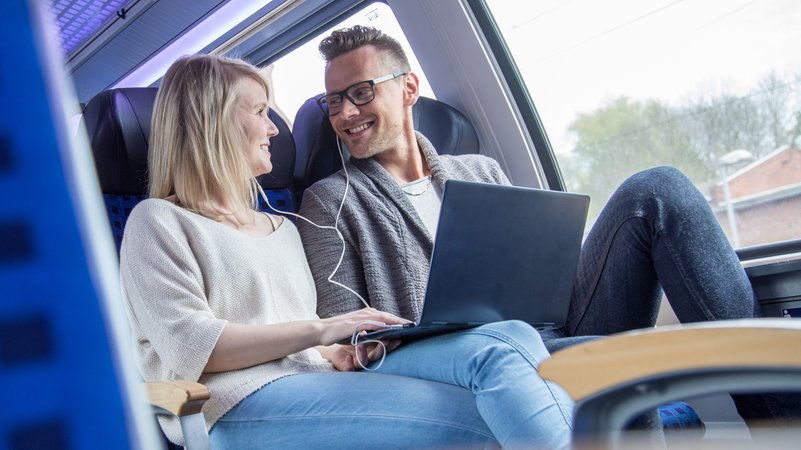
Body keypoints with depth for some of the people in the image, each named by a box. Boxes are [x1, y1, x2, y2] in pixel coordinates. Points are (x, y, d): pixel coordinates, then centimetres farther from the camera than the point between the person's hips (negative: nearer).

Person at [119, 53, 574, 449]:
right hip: (244, 407, -6)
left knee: (510, 339, -21)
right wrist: (319, 331, -13)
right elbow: (188, 346, -7)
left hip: (316, 386, 7)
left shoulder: (283, 227, 30)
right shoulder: (158, 222, 8)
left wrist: (343, 355, 1)